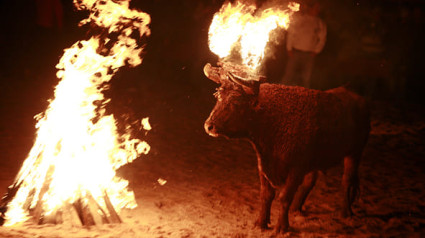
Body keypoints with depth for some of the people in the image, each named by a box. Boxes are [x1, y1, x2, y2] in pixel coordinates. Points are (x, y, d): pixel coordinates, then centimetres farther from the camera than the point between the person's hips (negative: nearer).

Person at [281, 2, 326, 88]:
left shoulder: (320, 24, 8)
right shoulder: (299, 18, 1)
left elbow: (322, 39, 14)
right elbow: (290, 33, 1)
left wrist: (316, 51, 4)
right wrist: (289, 49, -4)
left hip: (309, 54, 2)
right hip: (295, 52, -2)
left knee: (306, 78, 1)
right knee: (289, 75, -4)